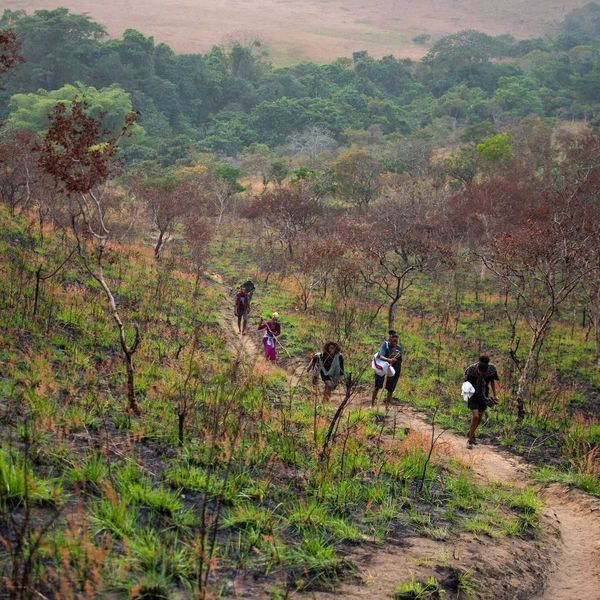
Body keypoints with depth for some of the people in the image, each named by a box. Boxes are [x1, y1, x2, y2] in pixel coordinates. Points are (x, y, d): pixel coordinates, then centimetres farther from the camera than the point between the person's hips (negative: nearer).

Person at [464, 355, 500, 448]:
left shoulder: (491, 369, -19)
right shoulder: (471, 370, -26)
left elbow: (492, 381, 0)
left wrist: (494, 395, 4)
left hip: (483, 395, 4)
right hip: (473, 395, -4)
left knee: (479, 417, 13)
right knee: (475, 416, -16)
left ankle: (471, 434, 38)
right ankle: (470, 440, -4)